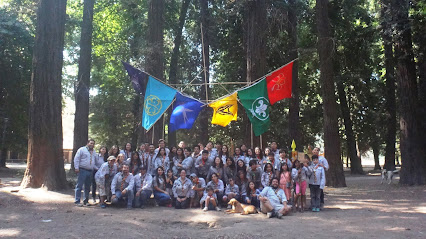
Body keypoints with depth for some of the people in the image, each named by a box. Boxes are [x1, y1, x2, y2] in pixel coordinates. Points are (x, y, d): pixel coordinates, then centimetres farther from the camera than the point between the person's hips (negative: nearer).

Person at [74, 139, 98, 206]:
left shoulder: (94, 152, 20)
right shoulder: (82, 149, 2)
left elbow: (96, 161, 26)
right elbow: (76, 159, -4)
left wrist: (96, 168, 12)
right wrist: (76, 168, -12)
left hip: (90, 171, 6)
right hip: (82, 170, -6)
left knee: (88, 187, 10)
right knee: (79, 186, -5)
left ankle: (86, 201, 18)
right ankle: (77, 201, -2)